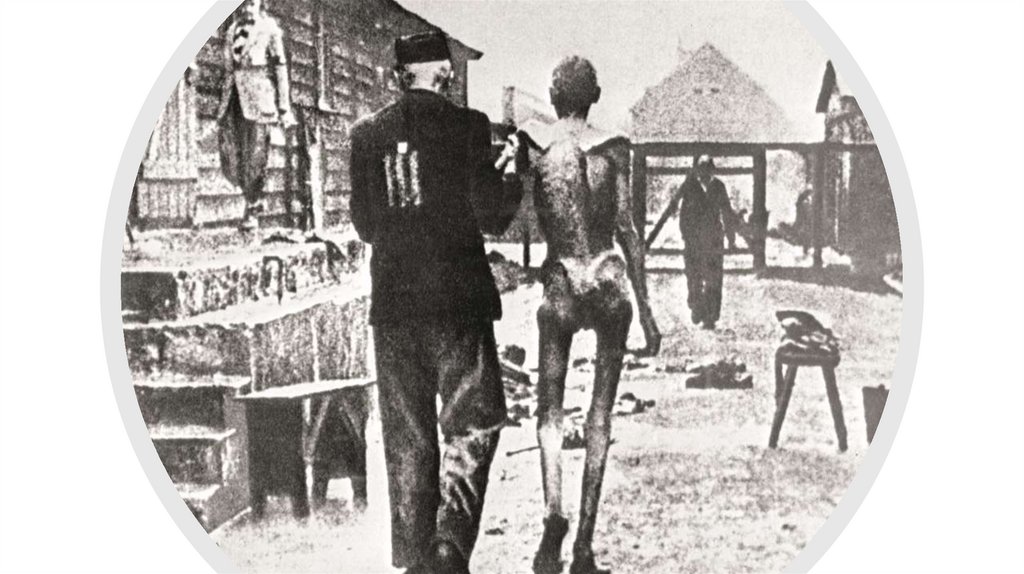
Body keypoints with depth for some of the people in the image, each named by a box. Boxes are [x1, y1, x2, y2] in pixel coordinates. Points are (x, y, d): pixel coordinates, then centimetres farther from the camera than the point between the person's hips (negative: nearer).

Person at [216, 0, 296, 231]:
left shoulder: (269, 29, 0)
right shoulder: (232, 31, 14)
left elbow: (280, 67, -3)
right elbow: (228, 70, 19)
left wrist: (283, 107, -8)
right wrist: (223, 104, 17)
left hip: (258, 97, -5)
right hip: (235, 97, 5)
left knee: (255, 156, -3)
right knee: (231, 157, 1)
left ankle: (252, 210, 8)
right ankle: (253, 199, 22)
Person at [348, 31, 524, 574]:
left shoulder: (367, 132, 5)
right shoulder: (467, 125, -6)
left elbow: (365, 226, 9)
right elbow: (491, 217, -8)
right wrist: (509, 172, 8)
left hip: (392, 301, 4)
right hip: (458, 299, -3)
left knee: (407, 436, 11)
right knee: (472, 422, 7)